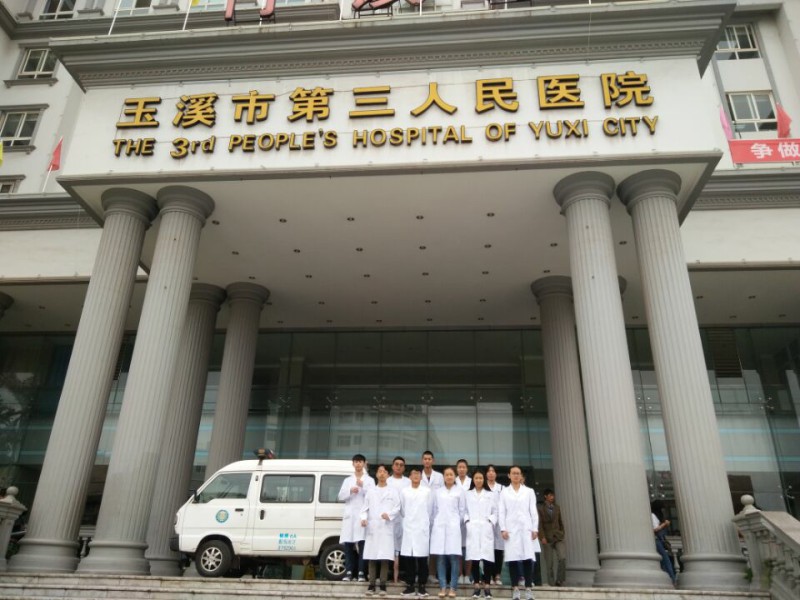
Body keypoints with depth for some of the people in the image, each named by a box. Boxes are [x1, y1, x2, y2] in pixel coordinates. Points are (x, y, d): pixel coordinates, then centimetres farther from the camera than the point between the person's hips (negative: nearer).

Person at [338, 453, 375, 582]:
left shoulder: (369, 480, 11)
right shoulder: (347, 480, 18)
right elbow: (341, 496, 8)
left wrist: (363, 487, -15)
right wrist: (350, 491, -10)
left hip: (363, 515, -2)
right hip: (349, 515, 2)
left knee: (362, 543, -10)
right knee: (348, 544, -3)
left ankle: (361, 572, -7)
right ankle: (349, 572, 2)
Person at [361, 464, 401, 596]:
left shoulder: (393, 491, 10)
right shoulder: (370, 491, 16)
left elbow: (397, 508, 1)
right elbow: (365, 507, 10)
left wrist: (389, 515, -16)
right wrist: (364, 518, -7)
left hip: (386, 528, -2)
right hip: (372, 527, 2)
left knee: (385, 558, -5)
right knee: (372, 558, 0)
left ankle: (383, 585, 2)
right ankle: (371, 585, 7)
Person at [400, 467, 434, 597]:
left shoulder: (427, 491, 1)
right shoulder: (404, 492, 6)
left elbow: (430, 510, 5)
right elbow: (402, 510, 12)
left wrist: (426, 523, 9)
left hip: (422, 528, -1)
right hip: (408, 528, 2)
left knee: (422, 558, -1)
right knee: (408, 558, 2)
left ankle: (422, 586, 7)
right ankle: (410, 585, 10)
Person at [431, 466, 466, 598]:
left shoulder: (459, 491, 6)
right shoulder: (437, 491, 10)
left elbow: (462, 510, 8)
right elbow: (435, 510, 12)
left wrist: (457, 523, 7)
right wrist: (437, 523, 9)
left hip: (453, 527, -1)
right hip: (439, 527, 1)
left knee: (454, 558, -5)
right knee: (440, 558, -1)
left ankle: (452, 587, 2)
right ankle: (442, 587, 5)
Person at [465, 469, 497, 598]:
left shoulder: (490, 495, 14)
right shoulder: (467, 494, 13)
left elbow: (495, 512, 10)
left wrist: (491, 521, -4)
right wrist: (467, 521, -5)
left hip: (486, 529, 0)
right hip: (472, 529, 0)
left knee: (487, 557, -7)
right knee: (474, 558, -3)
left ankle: (486, 585, 1)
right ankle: (476, 585, 4)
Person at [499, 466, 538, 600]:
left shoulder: (529, 491, 12)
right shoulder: (504, 492, 10)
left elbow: (533, 511, 9)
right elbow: (501, 512, 5)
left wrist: (535, 529, 1)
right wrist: (503, 529, -5)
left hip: (526, 528, 0)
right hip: (511, 529, 0)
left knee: (528, 558, -6)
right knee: (512, 558, -3)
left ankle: (529, 589, -1)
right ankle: (516, 589, 3)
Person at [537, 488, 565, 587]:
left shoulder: (557, 507, 12)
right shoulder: (540, 508, -2)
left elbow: (560, 522, 17)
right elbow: (539, 524, -6)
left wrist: (562, 533, 10)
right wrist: (542, 537, -14)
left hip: (558, 536, 3)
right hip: (547, 538, -3)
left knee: (562, 558, -14)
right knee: (549, 563, 0)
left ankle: (559, 581, -2)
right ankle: (551, 583, 10)